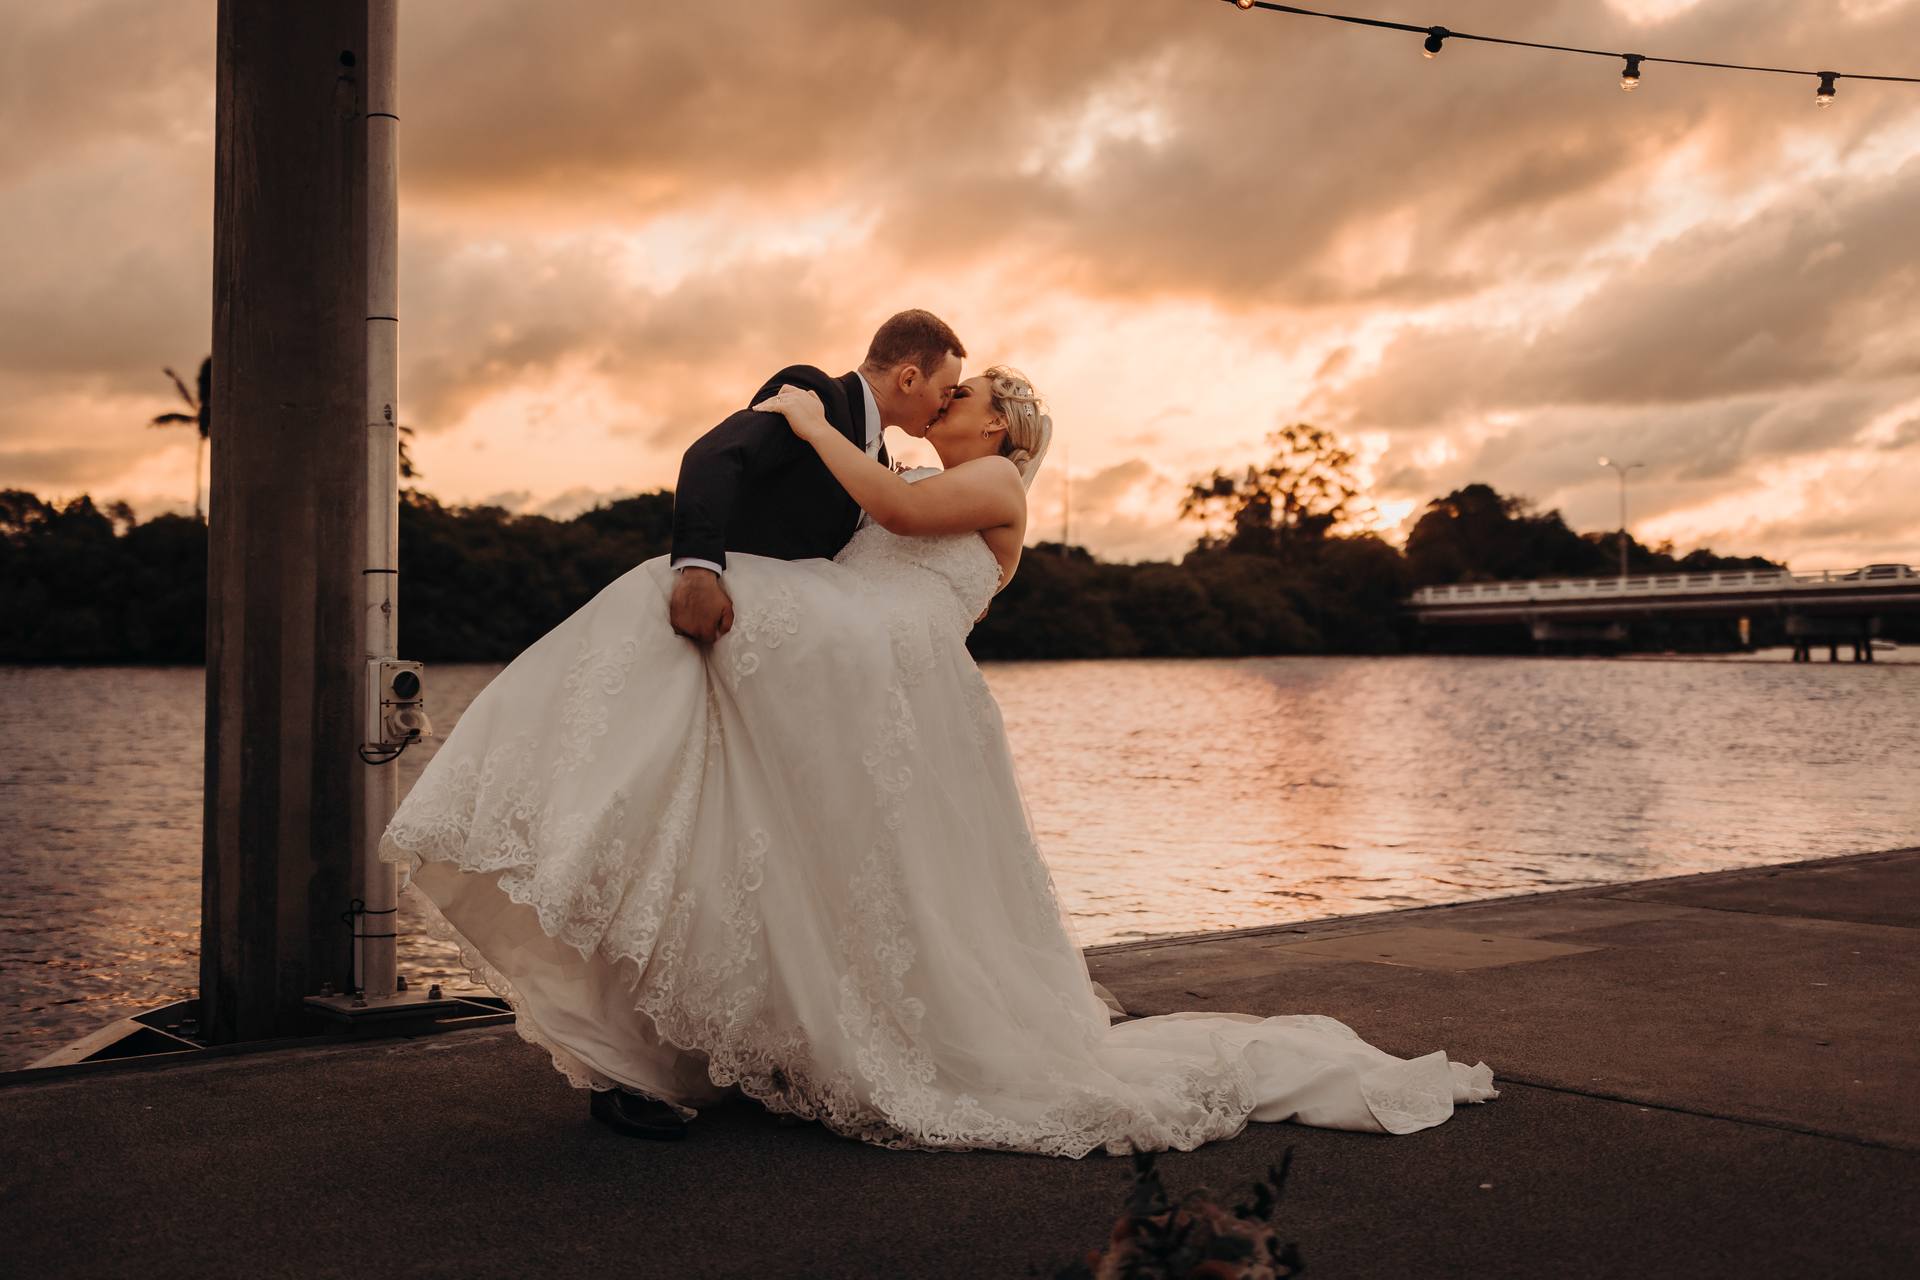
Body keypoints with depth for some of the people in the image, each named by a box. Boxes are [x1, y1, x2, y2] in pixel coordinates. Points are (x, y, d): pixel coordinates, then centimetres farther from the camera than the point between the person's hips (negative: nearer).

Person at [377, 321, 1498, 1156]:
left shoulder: (997, 482, 7)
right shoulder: (922, 491, 34)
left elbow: (893, 504, -11)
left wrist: (814, 423, 0)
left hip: (889, 676, -8)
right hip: (832, 679, 8)